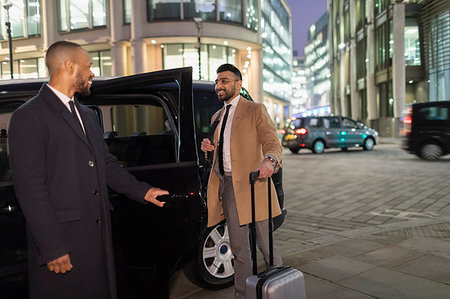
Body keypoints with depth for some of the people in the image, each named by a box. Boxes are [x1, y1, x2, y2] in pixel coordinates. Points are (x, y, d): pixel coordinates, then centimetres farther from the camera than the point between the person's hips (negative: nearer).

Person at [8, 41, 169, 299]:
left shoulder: (88, 116, 17)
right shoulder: (29, 117, -10)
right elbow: (30, 189, -15)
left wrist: (142, 191, 13)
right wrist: (52, 248, -17)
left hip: (98, 236, 8)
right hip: (61, 242, -7)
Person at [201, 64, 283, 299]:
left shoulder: (255, 110, 1)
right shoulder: (217, 117, 20)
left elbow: (272, 143, -10)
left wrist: (269, 160, -32)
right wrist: (207, 147, 4)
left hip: (250, 184, -6)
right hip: (227, 187, 6)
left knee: (266, 244, 1)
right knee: (238, 249, 13)